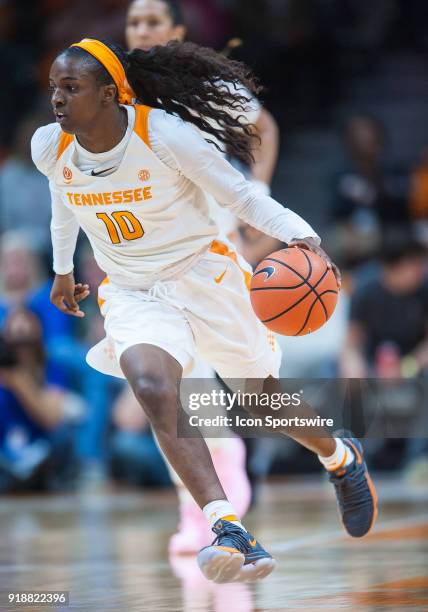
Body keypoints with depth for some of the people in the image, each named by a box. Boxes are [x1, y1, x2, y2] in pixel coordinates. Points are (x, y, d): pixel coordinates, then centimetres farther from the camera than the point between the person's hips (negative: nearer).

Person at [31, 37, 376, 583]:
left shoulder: (165, 134, -22)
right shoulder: (49, 148, -8)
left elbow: (241, 195, -16)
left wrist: (302, 236, -31)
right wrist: (63, 268, 27)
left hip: (202, 276, -3)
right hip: (132, 293, 3)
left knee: (268, 401, 10)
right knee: (153, 389, -29)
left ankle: (342, 460, 45)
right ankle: (226, 527, -39)